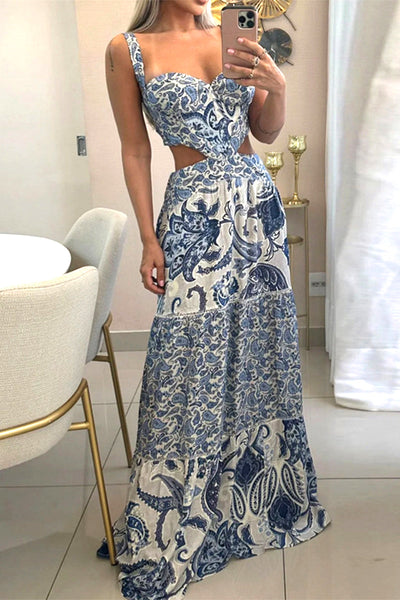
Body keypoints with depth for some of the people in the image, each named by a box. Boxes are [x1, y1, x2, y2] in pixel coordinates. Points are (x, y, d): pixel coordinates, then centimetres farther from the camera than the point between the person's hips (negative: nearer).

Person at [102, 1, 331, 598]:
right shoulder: (128, 50, -1)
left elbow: (266, 132, 12)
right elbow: (136, 151, -2)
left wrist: (277, 85, -7)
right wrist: (149, 240, -6)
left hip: (258, 203, 5)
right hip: (194, 216, -5)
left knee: (261, 355, 11)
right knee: (191, 372, -2)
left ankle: (263, 495, 29)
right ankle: (169, 531, 14)